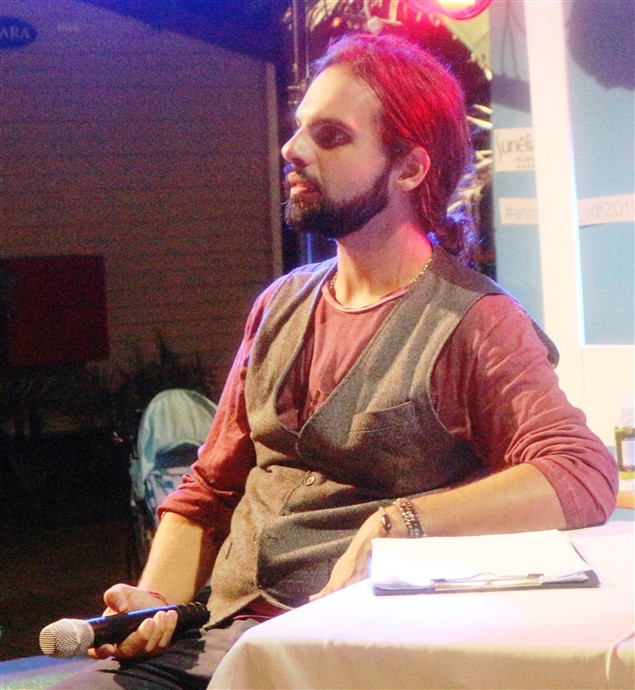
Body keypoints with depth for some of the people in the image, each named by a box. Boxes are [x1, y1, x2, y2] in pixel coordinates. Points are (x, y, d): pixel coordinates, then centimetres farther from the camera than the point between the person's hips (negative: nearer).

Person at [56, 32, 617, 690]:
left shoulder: (472, 320, -5)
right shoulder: (279, 307, 15)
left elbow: (585, 476, -20)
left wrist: (400, 522, -29)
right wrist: (156, 600, 2)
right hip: (215, 631, 5)